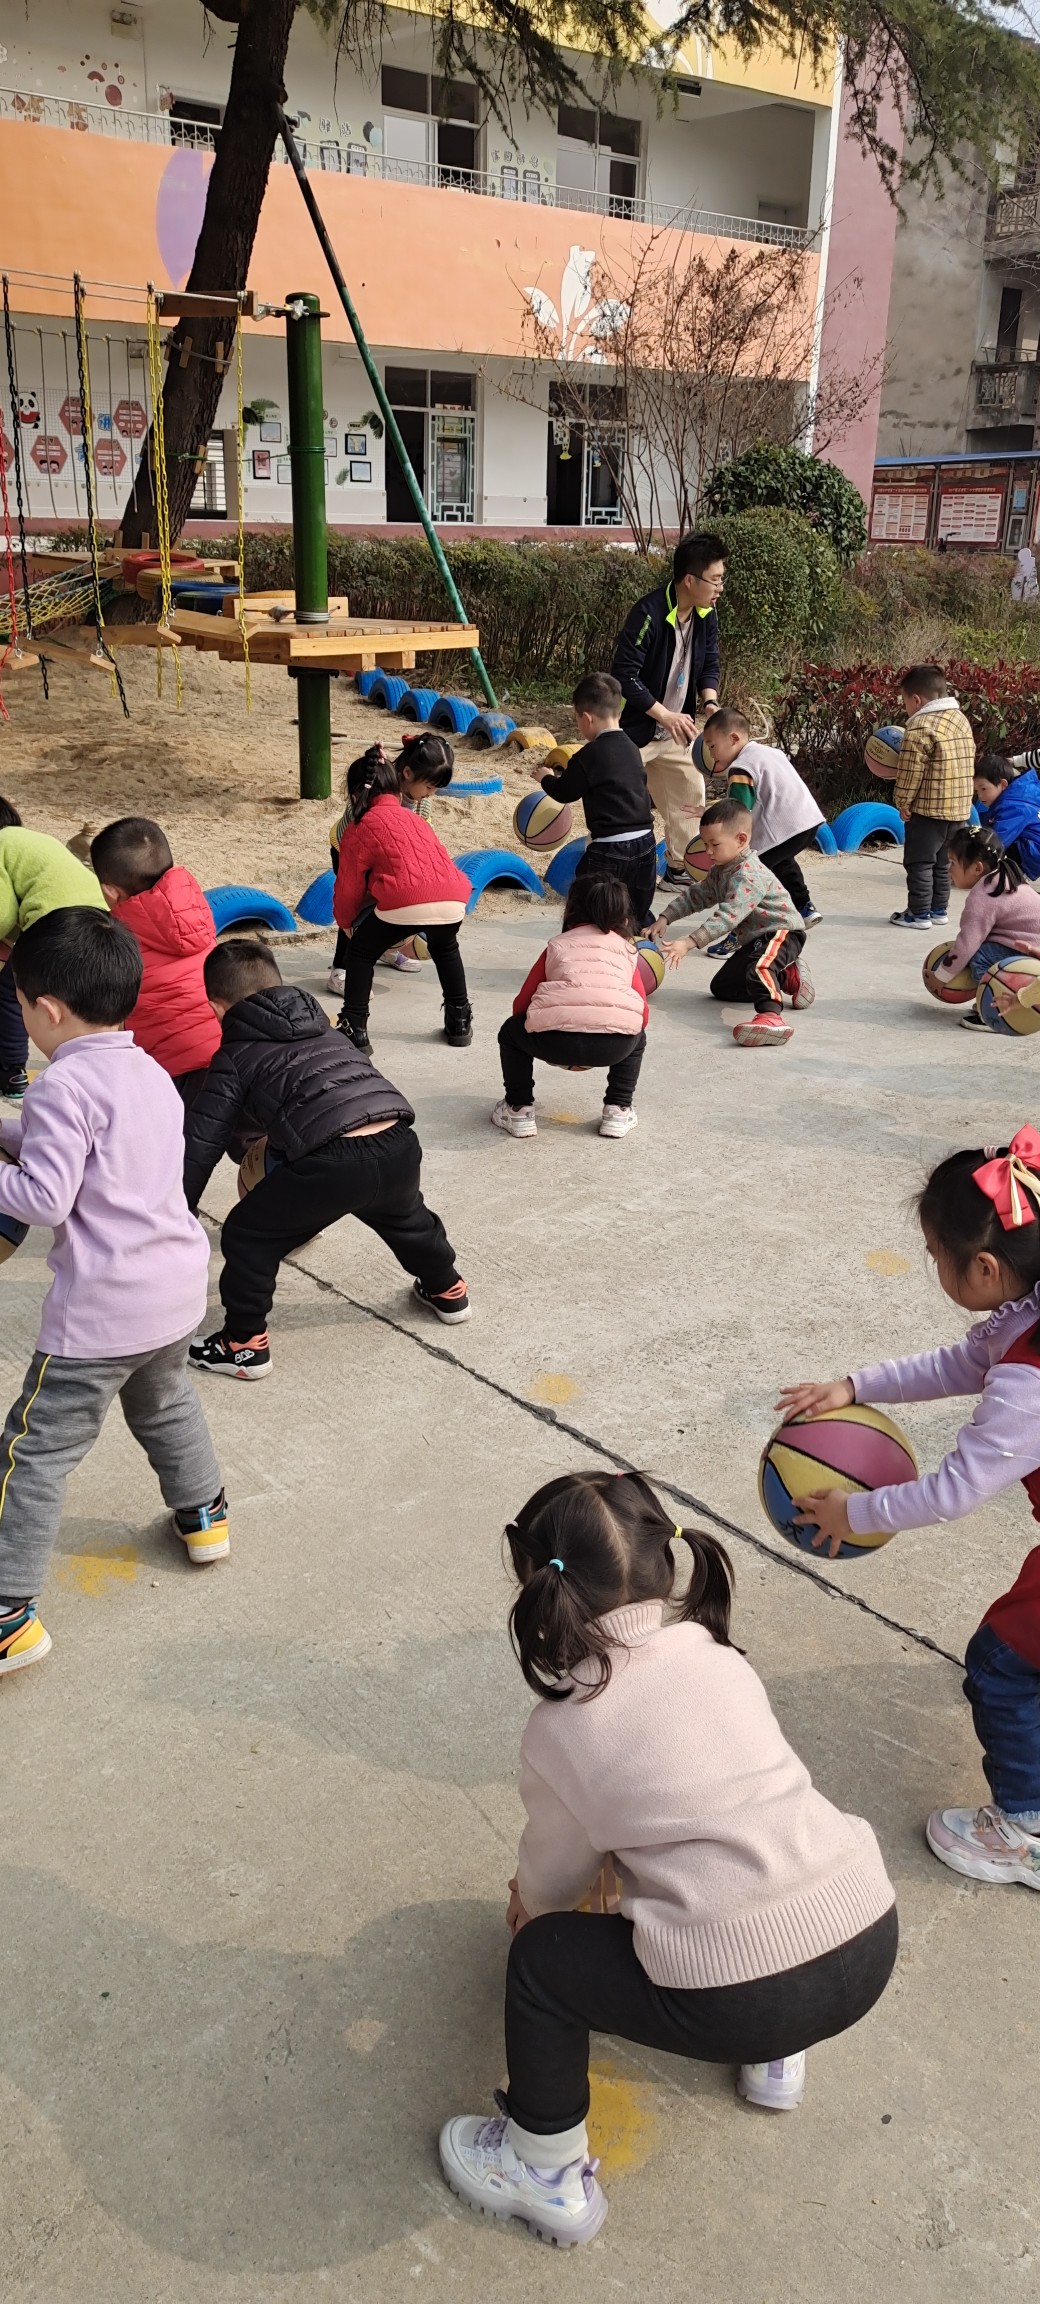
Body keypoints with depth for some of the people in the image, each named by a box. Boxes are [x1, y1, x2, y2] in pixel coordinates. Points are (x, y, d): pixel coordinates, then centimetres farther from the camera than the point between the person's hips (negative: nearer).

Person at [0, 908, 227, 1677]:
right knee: (165, 1404, 33)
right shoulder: (153, 1074, 9)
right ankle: (203, 1514, 49)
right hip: (177, 1288, 8)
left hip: (101, 1310, -8)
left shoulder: (63, 1086, -17)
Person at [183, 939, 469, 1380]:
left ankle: (244, 1345, 20)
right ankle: (447, 1290, 57)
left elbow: (200, 1146, 9)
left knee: (247, 1236, 15)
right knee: (405, 1215, 39)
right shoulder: (323, 1027, 30)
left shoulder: (234, 1057, 14)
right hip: (400, 1145, 7)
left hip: (333, 1161, -6)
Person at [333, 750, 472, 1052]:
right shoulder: (413, 818, 33)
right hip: (452, 901, 5)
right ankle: (459, 1023, 37)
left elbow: (349, 887, 16)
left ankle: (355, 1030, 17)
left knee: (360, 954, 21)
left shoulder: (360, 827, 17)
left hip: (405, 903, -5)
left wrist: (346, 922, 36)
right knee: (446, 950, 37)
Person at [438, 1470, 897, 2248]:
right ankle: (776, 2056, 48)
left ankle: (548, 2177, 32)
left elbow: (554, 1876, 14)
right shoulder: (721, 1657, 9)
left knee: (541, 1959, 17)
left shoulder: (561, 1731, -3)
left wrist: (529, 1904, 41)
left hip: (743, 2001, -5)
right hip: (871, 1944, 6)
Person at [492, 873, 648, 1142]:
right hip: (617, 1043, 1)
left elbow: (521, 1005, 23)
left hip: (556, 1040, -1)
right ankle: (618, 1111, 28)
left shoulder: (557, 945, 26)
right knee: (636, 1038, 38)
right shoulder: (626, 949, 28)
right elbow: (643, 1015, 24)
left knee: (511, 1032, 33)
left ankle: (519, 1110, 27)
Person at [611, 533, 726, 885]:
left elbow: (710, 665, 10)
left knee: (690, 796, 13)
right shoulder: (649, 613, -25)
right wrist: (664, 715, -26)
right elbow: (625, 675, -25)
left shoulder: (707, 615, -1)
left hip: (676, 728, 8)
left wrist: (709, 700, -11)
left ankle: (680, 870, 27)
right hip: (635, 728, -8)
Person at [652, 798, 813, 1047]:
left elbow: (728, 915, -36)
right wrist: (665, 918, 1)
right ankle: (786, 976, 17)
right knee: (721, 987, 18)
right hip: (754, 939, 11)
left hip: (781, 933, -11)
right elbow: (696, 895, 15)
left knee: (759, 967, -42)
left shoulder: (749, 874, -27)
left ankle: (771, 1015, -61)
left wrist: (689, 942, -43)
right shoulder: (721, 871, 7)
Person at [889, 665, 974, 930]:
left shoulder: (921, 728, -16)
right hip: (958, 806, 8)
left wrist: (903, 802, -5)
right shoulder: (961, 720, 11)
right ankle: (939, 910, 21)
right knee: (943, 861, 16)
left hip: (928, 808, -8)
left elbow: (910, 773, -16)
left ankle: (919, 914, 2)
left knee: (920, 862, 0)